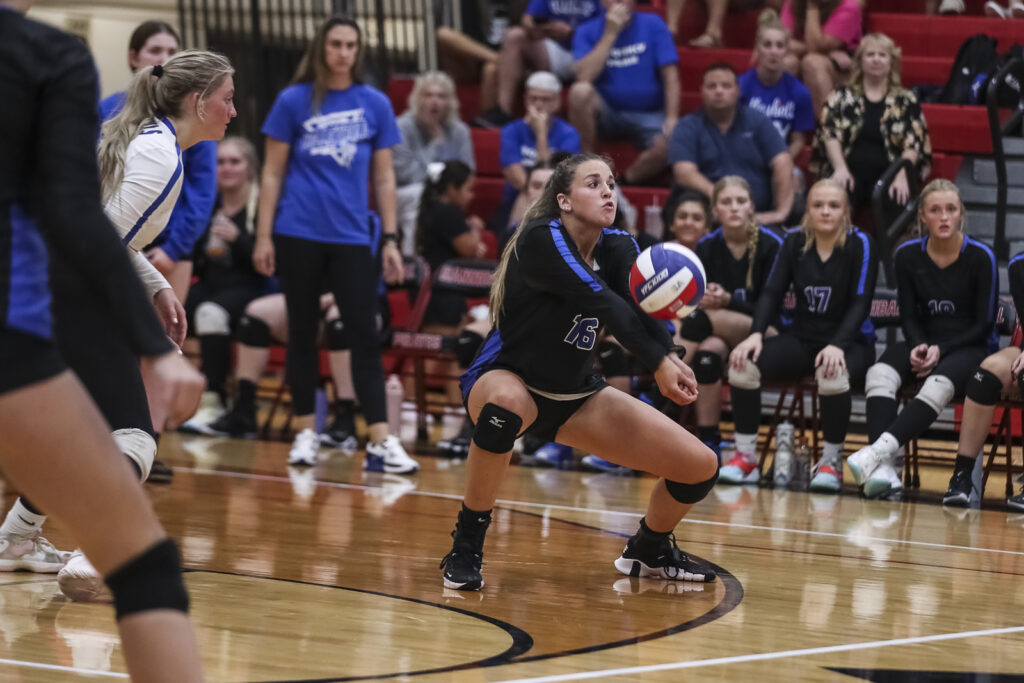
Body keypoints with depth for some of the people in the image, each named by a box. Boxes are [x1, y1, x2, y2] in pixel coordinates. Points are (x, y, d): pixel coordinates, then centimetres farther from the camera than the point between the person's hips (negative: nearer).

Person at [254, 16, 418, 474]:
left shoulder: (375, 104, 6)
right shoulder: (294, 101, 1)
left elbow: (383, 177, 9)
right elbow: (272, 173, 3)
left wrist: (390, 239, 4)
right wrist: (264, 235, -2)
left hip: (352, 238, 1)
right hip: (298, 235, -1)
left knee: (364, 336, -4)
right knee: (302, 332, 7)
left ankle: (380, 442, -9)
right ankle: (305, 432, 16)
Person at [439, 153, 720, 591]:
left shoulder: (616, 248, -4)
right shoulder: (540, 240, -23)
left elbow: (640, 303, -25)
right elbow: (603, 304, -35)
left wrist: (670, 357, -45)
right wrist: (658, 363, -46)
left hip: (574, 395, 6)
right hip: (506, 379, -6)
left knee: (702, 469, -3)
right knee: (506, 404, -45)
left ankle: (649, 551, 30)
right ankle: (465, 546, -26)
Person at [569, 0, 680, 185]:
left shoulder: (653, 25, 0)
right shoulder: (587, 31, 0)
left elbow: (670, 77, -4)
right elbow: (584, 76, -18)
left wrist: (671, 119, -16)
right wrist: (610, 34, -17)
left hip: (649, 115, 0)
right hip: (606, 112, 0)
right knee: (580, 91, -32)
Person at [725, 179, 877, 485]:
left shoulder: (860, 244, -7)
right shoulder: (794, 241, 4)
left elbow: (860, 303, -13)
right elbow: (772, 293, -1)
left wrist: (837, 345, -30)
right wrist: (756, 334, -20)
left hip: (850, 342, -4)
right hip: (802, 338, 4)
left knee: (832, 375, -40)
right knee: (742, 364, -24)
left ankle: (831, 461, -17)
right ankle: (746, 457, -12)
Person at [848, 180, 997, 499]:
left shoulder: (980, 257, -8)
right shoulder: (907, 255, 1)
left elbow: (984, 324, -6)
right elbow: (909, 317, 6)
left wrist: (941, 351, -18)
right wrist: (919, 346, -16)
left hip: (971, 348, -3)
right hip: (924, 344, 3)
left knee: (939, 385, -38)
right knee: (880, 374, -30)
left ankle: (879, 449, -52)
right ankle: (882, 468, -45)